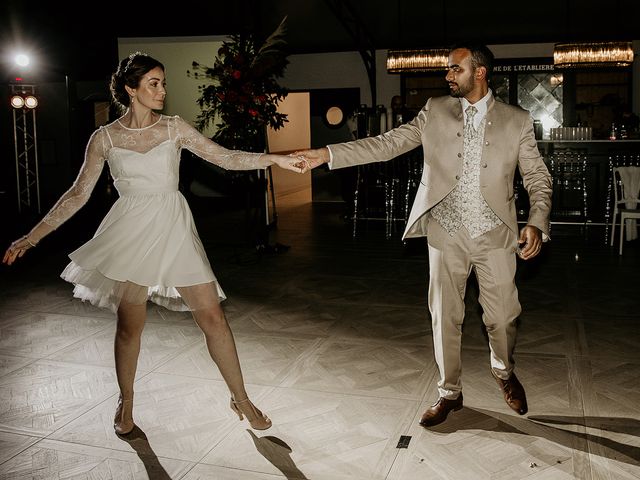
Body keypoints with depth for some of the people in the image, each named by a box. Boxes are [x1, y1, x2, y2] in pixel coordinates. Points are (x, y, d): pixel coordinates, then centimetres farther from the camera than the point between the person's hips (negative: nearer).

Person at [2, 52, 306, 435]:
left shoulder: (174, 128, 2)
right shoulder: (105, 138, 0)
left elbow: (225, 158, -1)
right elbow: (78, 194, 4)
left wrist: (272, 159, -13)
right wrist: (32, 237, 2)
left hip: (174, 230, 1)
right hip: (131, 232, -1)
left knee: (213, 317, -1)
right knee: (130, 324, 5)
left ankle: (241, 399, 15)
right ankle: (126, 403, 30)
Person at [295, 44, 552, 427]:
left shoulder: (516, 121, 0)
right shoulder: (436, 111, 4)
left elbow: (538, 178, 1)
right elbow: (388, 144, 0)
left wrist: (537, 223, -16)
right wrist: (328, 154, -9)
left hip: (495, 235, -1)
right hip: (446, 234, 1)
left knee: (503, 316, 9)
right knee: (445, 317, 9)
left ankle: (504, 372, 41)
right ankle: (450, 392, 28)